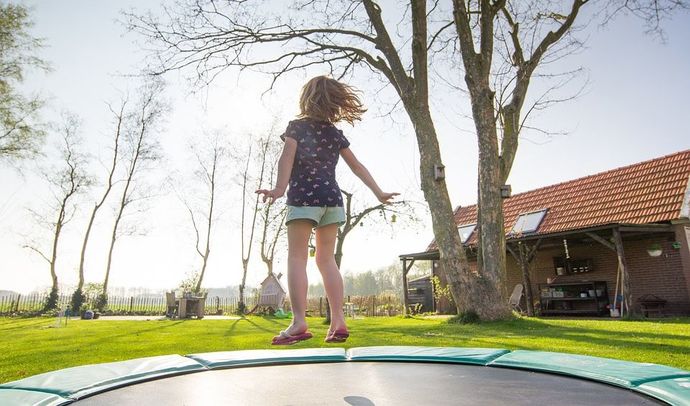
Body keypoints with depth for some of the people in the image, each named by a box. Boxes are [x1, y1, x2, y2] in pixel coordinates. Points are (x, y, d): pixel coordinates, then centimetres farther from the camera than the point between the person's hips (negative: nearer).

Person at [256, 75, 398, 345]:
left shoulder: (297, 126, 4)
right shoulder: (335, 133, 16)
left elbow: (287, 157, -12)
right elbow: (356, 166, 16)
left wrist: (279, 188, -25)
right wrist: (378, 193, 20)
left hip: (303, 197, -4)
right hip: (332, 199, 5)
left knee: (296, 257, -4)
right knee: (326, 259, 7)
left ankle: (299, 322, -13)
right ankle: (338, 322, 3)